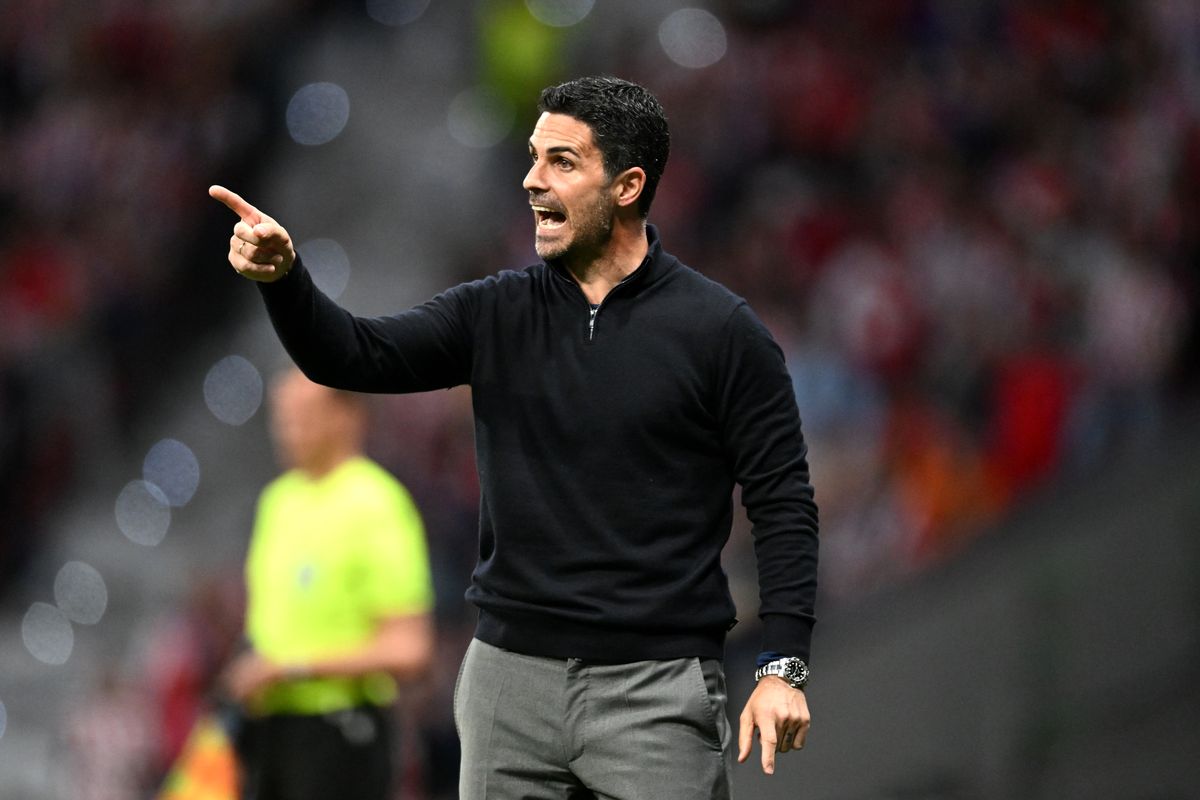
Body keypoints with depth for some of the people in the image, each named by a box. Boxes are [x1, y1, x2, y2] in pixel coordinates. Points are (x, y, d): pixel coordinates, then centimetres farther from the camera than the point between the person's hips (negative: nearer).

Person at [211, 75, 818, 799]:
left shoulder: (720, 330, -5)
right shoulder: (497, 314, 7)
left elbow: (782, 502, -4)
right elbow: (354, 355, -2)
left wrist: (784, 667, -11)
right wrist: (282, 276, -23)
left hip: (657, 684, -4)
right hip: (512, 677, 4)